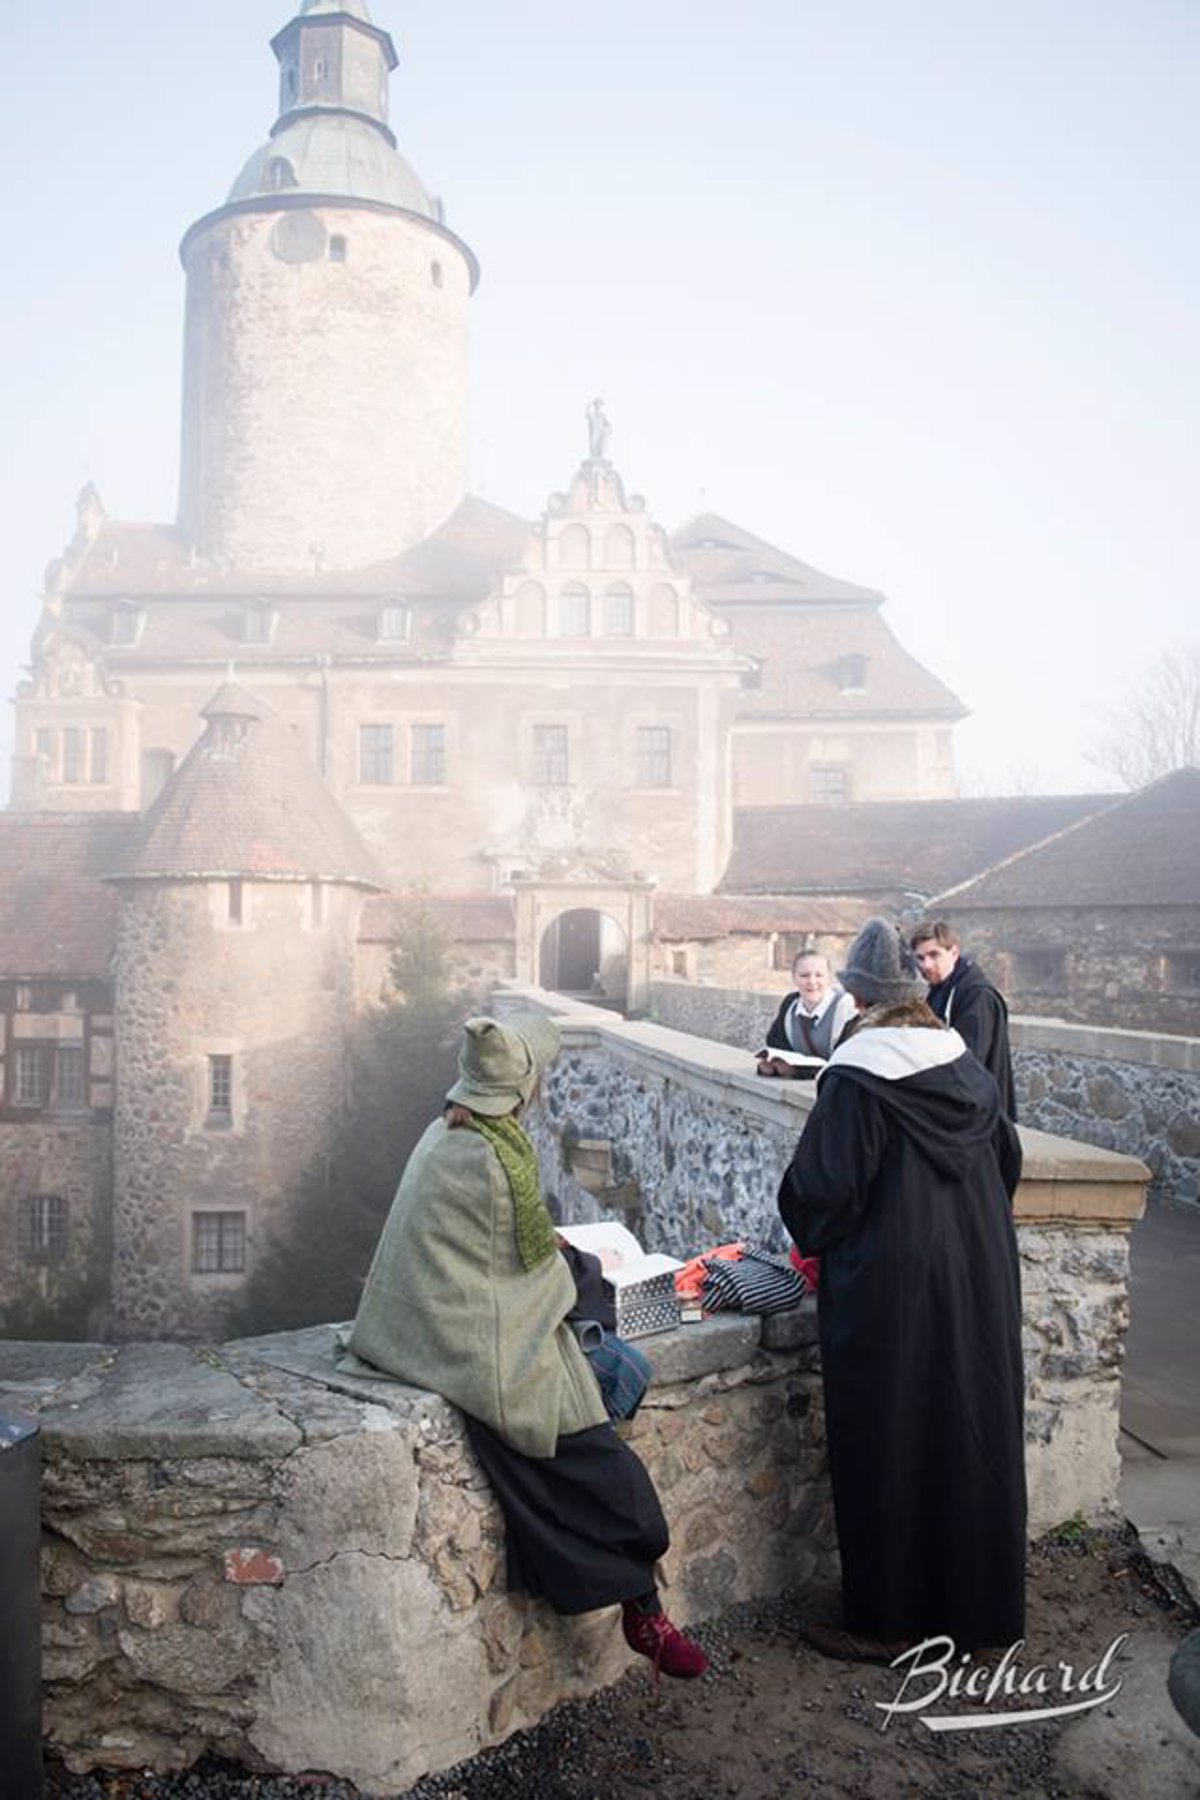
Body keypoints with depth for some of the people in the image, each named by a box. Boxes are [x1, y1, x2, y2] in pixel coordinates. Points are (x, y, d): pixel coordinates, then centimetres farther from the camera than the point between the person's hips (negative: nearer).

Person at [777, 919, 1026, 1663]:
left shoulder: (855, 1079, -18)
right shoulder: (967, 1066, 2)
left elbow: (824, 1190, -18)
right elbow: (1009, 1160, 12)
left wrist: (813, 1236, 3)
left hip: (889, 1291, -7)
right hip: (978, 1281, 7)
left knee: (889, 1449, 6)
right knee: (973, 1436, 18)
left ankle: (888, 1622, 20)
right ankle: (977, 1606, 33)